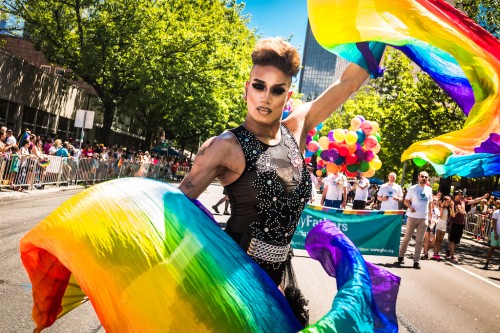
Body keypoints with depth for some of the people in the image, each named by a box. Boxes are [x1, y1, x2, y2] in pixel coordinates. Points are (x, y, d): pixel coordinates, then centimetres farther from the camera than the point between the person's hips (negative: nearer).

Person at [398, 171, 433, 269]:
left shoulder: (429, 190, 9)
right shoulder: (413, 188, -2)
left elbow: (430, 203, 16)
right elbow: (406, 201, 0)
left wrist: (430, 216, 10)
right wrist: (410, 207, -20)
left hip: (424, 218, 3)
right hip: (413, 217, -3)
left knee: (419, 241, 4)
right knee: (407, 238, 5)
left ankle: (416, 261, 9)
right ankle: (401, 256, 20)